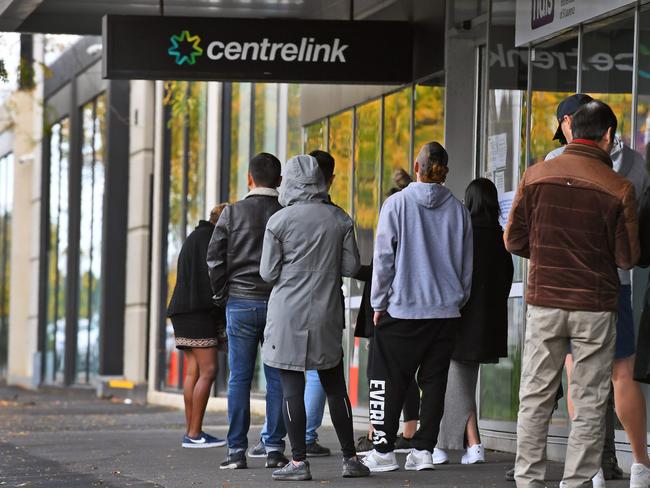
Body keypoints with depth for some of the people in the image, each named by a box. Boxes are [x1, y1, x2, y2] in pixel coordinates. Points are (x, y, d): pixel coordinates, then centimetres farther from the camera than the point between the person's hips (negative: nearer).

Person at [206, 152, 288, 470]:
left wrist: (223, 295, 8)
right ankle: (274, 448, 4)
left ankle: (237, 451, 1)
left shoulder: (233, 213, -1)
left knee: (239, 378, 2)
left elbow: (214, 258, -2)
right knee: (276, 378, 5)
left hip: (240, 303, 0)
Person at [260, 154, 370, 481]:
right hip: (326, 315, 3)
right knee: (335, 387, 12)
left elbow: (268, 273, -5)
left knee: (292, 388, 0)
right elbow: (351, 267, 2)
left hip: (288, 314, -3)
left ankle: (298, 461, -2)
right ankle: (350, 458, 14)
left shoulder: (279, 221, -8)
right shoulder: (339, 219, 1)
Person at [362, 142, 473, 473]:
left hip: (402, 309, -3)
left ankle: (383, 451, 1)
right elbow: (467, 265, 10)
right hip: (446, 310, 3)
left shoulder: (397, 204, -6)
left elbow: (383, 257, -6)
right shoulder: (458, 210, 4)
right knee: (434, 382, 7)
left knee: (389, 381, 3)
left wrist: (378, 303, 2)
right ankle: (423, 450, 6)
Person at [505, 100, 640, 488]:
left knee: (536, 398, 10)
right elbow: (628, 258, -6)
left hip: (544, 302, 2)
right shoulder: (618, 188, -11)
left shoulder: (536, 176, -5)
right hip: (594, 307, -2)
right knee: (589, 405, 7)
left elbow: (514, 241, 0)